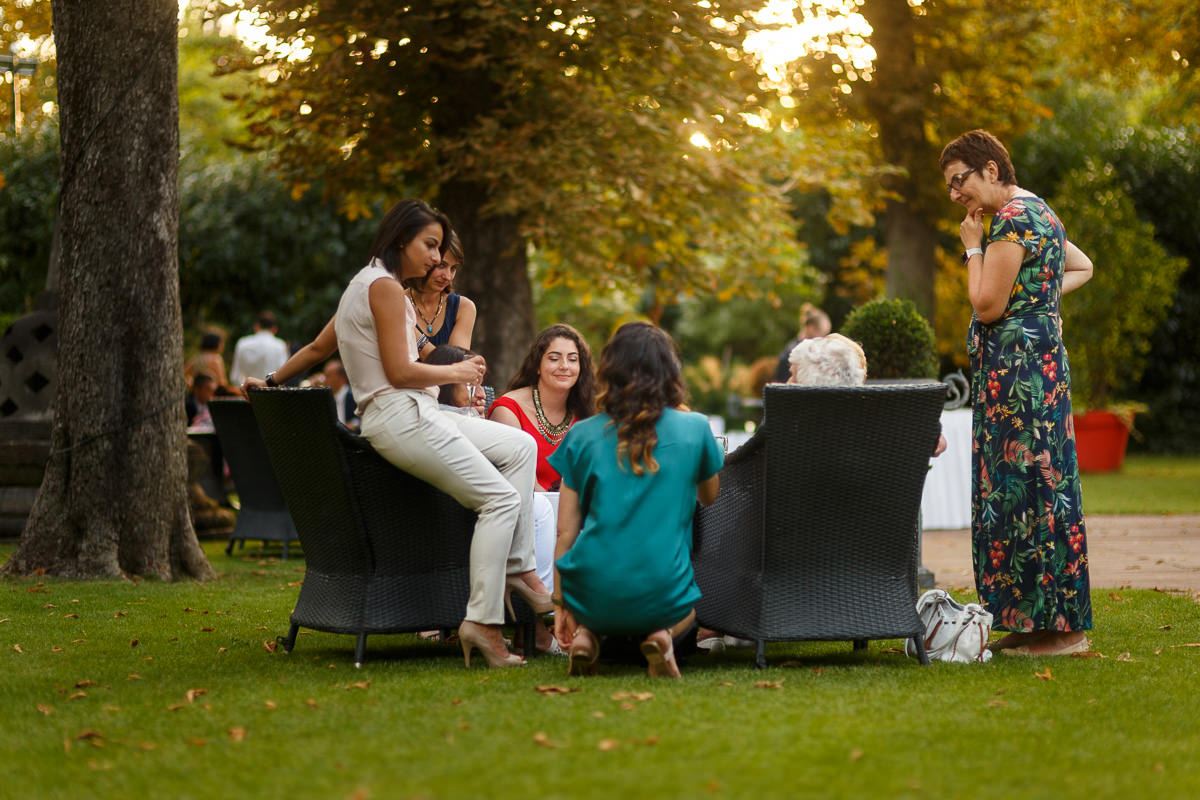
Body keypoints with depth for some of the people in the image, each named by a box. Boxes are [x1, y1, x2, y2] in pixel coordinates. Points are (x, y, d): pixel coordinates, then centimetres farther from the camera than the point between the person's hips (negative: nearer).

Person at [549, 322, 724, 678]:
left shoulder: (582, 435, 4)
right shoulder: (694, 428, 3)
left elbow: (566, 532, 4)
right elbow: (711, 499, 21)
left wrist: (560, 603, 13)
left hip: (593, 597, 2)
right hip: (662, 598, -2)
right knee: (700, 594, 33)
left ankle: (585, 635, 2)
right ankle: (665, 634, -2)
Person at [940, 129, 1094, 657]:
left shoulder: (1012, 218, -14)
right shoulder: (1037, 212, 18)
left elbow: (987, 306, -17)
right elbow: (1082, 266, 31)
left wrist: (973, 248, -5)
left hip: (1019, 369, -11)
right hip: (1033, 367, 11)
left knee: (1027, 488, -8)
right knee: (1023, 489, 10)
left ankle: (1061, 626, -6)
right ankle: (1030, 624, 13)